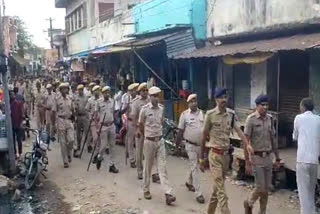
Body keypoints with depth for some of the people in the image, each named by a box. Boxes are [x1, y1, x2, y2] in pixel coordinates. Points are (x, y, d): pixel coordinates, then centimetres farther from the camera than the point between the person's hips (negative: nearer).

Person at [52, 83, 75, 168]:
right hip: (61, 120, -2)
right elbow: (54, 112, -3)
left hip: (69, 120, 3)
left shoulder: (70, 99, 5)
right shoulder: (57, 99, -5)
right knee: (63, 142, 3)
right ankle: (65, 161, 13)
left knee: (71, 140, -9)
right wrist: (53, 124, -4)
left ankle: (68, 153, 21)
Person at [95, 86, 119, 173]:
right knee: (104, 145, -4)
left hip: (112, 126, 4)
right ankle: (99, 157, 27)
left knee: (112, 146, 6)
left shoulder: (112, 101, 6)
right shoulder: (99, 101, -4)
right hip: (103, 126, -4)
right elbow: (96, 113, -1)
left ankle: (111, 165, 14)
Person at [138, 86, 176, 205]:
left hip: (160, 141, 3)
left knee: (162, 167, 0)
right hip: (149, 141, -3)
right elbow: (140, 125, 2)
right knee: (148, 167, 9)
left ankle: (168, 194, -3)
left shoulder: (161, 108, 3)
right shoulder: (145, 109, -9)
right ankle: (146, 190, 26)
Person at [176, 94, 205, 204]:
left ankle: (189, 182, 43)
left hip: (201, 144, 4)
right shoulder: (185, 114, -7)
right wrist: (177, 144, -2)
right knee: (195, 168, -4)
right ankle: (198, 193, -1)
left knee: (195, 165, 19)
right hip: (191, 145, -4)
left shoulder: (202, 113, 4)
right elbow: (180, 131, -3)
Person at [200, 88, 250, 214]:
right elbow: (204, 137, -4)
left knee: (217, 187, 16)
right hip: (215, 155, -5)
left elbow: (238, 131, -10)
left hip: (226, 154, 5)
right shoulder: (210, 115, -10)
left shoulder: (231, 114, 3)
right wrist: (201, 159, -1)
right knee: (221, 189, -6)